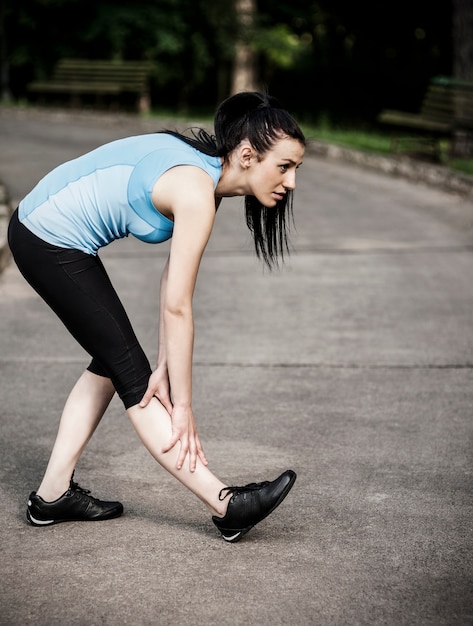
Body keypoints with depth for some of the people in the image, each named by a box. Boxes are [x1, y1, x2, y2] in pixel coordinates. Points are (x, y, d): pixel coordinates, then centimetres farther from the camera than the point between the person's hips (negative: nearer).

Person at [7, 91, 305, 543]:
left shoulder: (204, 167, 4)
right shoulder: (197, 194, -24)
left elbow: (171, 280, 3)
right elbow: (177, 307, -24)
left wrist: (163, 367, -1)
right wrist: (182, 406, -17)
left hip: (40, 229, 9)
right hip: (52, 245, -9)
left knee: (112, 361, 15)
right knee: (131, 372, -7)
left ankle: (53, 495, 20)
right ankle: (227, 506, -3)